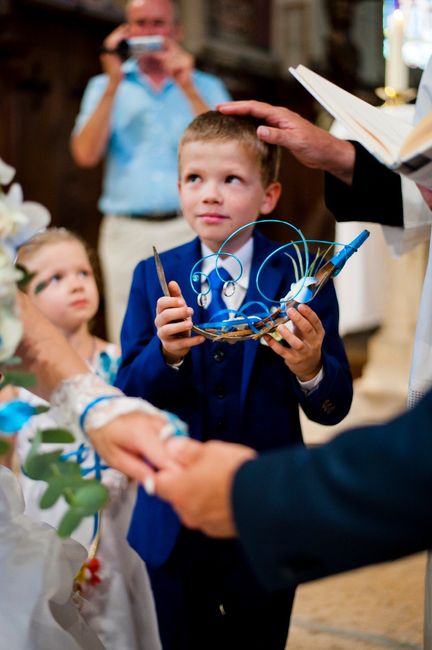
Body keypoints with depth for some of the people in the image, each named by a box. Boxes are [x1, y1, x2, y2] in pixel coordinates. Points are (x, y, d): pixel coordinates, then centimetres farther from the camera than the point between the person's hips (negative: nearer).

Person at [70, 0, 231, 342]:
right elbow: (86, 154, -1)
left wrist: (187, 88, -9)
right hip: (126, 232, 1)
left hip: (191, 228, -1)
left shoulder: (206, 87, 13)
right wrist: (113, 84, -6)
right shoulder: (105, 86, 15)